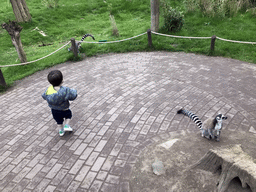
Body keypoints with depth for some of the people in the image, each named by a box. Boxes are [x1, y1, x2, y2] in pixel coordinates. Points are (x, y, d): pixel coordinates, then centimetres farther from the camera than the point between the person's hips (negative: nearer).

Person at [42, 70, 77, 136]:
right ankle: (66, 126, 20)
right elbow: (73, 96, -19)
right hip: (64, 110, -3)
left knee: (59, 121, 28)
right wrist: (73, 91, 2)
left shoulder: (48, 90, -19)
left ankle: (61, 131, 41)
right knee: (68, 115, 30)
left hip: (54, 111, 4)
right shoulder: (65, 90, -30)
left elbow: (44, 96, 0)